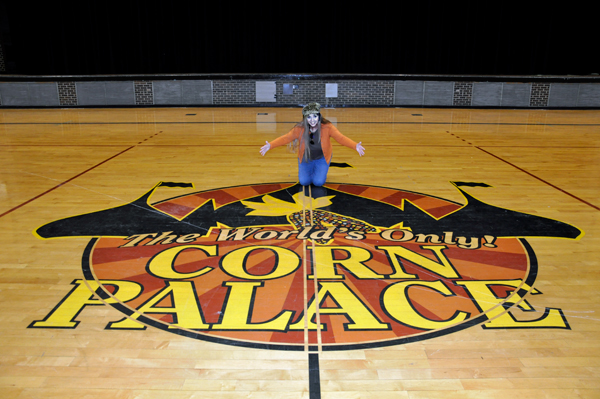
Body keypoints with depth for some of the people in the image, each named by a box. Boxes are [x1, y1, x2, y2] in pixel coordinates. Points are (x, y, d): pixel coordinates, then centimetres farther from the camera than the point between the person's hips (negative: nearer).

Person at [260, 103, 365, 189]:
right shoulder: (300, 129, -20)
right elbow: (285, 138, -18)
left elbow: (340, 138, -28)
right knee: (304, 182, -11)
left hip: (322, 159, -1)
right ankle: (309, 170, 24)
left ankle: (319, 171, 21)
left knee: (318, 182, -15)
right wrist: (270, 145, -32)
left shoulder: (327, 127, -23)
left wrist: (355, 146, -44)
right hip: (305, 158, 1)